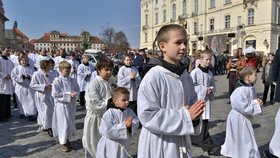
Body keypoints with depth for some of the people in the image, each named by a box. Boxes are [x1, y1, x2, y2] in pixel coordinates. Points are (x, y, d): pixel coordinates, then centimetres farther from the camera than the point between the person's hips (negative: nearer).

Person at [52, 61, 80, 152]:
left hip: (71, 105, 5)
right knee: (64, 124, -2)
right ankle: (63, 142, 18)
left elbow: (77, 90, 7)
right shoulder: (57, 81, -11)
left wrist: (74, 93, -17)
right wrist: (69, 95, -19)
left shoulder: (72, 80, 2)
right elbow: (55, 94, -16)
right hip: (61, 105, -5)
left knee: (71, 123, 13)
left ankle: (67, 139, 35)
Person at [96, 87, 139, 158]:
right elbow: (107, 130, -29)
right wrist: (124, 125, -30)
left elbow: (136, 122, -6)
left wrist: (130, 125, -29)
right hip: (110, 147, -5)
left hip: (123, 145, 5)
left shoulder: (129, 112, -5)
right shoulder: (109, 113, -23)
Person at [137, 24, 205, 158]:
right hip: (158, 144, -6)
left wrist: (194, 116, -11)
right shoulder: (154, 76, -20)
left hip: (181, 142, 6)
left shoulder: (186, 77, 1)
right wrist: (185, 116, -21)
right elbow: (147, 115, -23)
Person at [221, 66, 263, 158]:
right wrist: (256, 105, -19)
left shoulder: (250, 88, 2)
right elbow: (244, 107, -30)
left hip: (244, 118, 10)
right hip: (239, 118, -10)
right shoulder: (242, 90, -29)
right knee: (244, 141, 6)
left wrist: (256, 101, -6)